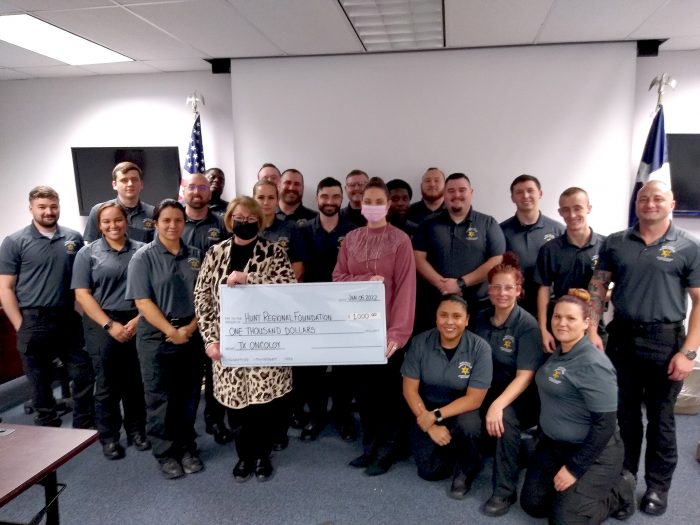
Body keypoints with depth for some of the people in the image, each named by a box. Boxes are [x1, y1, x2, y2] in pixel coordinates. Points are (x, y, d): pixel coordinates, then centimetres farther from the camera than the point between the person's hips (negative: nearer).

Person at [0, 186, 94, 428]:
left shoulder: (74, 238, 6)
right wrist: (21, 326, -9)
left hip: (69, 319, 2)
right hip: (34, 322, -2)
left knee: (84, 375, 7)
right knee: (40, 383, 11)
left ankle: (85, 430, 23)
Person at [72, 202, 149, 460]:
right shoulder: (87, 253, 3)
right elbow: (82, 295, -4)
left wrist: (139, 319, -8)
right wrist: (110, 325, -11)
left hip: (138, 324, 1)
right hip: (102, 326, -1)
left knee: (136, 382, 9)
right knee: (107, 384, 7)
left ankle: (137, 430, 25)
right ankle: (109, 437, 22)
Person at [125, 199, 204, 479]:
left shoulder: (195, 255, 6)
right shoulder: (143, 257, -5)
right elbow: (143, 302, -11)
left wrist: (190, 328, -8)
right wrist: (172, 332, -15)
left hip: (191, 337, 4)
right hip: (156, 337, -3)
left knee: (189, 395, 12)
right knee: (160, 398, 7)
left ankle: (187, 448, 28)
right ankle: (165, 453, 22)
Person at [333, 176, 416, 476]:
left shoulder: (400, 240, -6)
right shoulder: (351, 239, 7)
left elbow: (405, 288, -11)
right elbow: (337, 278, 4)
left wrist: (398, 332, -19)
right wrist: (368, 281, -14)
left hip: (386, 329, -4)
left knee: (387, 390, 8)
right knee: (363, 389, 13)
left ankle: (386, 451, 24)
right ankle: (369, 447, 29)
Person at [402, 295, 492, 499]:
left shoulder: (479, 348, -17)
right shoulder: (420, 342, -13)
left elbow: (474, 399, -16)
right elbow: (410, 389, -9)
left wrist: (436, 416, -23)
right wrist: (430, 426, -17)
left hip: (461, 411, -1)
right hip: (426, 412, 1)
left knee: (468, 425, -34)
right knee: (429, 470, -14)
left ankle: (465, 469, -1)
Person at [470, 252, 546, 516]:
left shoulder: (527, 325, -13)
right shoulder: (480, 319, 2)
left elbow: (525, 376, -20)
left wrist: (498, 405, -34)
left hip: (519, 399, -4)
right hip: (486, 391, 4)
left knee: (505, 417, -35)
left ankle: (505, 490, -18)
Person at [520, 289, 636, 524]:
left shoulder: (593, 365, -23)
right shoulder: (557, 352, 2)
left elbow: (605, 424, -23)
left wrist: (574, 468, -18)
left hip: (593, 453, -8)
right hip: (553, 444, 8)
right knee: (532, 505, 8)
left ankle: (620, 490, 17)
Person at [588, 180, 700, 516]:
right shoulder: (615, 243, 5)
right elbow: (598, 287, 7)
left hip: (665, 342, -2)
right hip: (622, 338, 3)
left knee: (660, 418, 9)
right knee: (625, 413, 15)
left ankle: (658, 486, 26)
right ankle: (623, 476, 32)